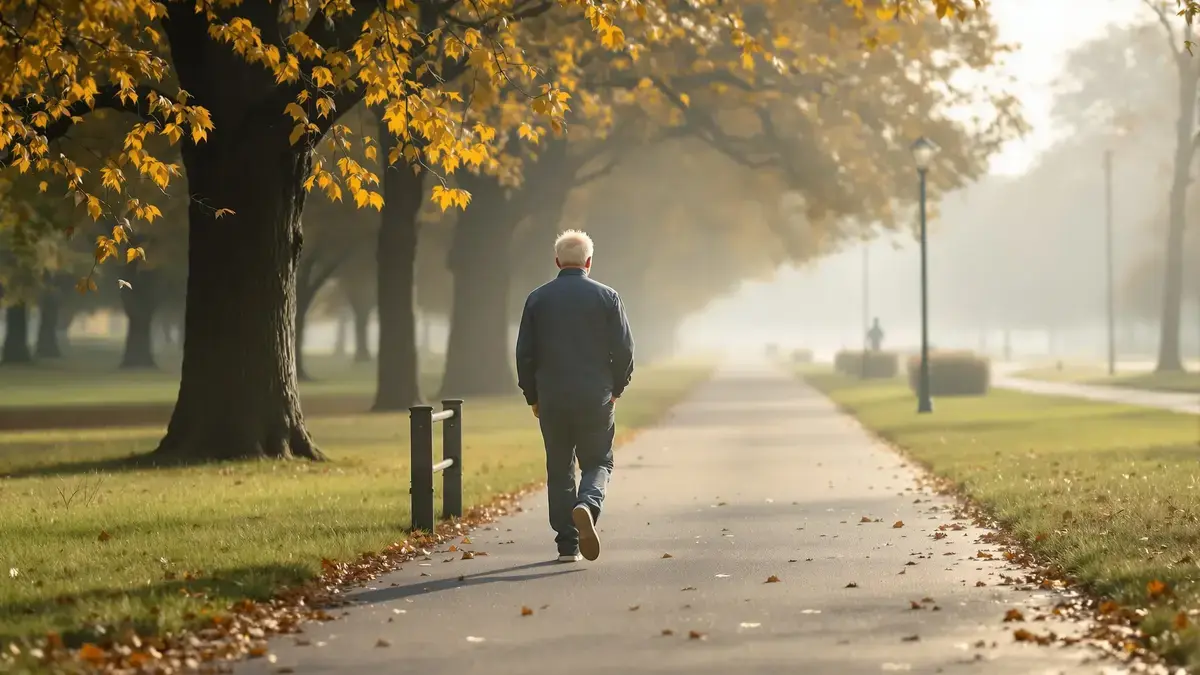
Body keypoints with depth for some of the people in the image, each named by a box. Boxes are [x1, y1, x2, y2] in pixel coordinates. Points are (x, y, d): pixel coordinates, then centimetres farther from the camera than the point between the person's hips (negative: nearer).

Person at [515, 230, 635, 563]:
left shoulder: (537, 298, 3)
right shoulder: (606, 297, -1)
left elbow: (524, 353, 4)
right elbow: (624, 349, -3)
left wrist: (532, 397, 14)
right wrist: (616, 388, 12)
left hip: (551, 400, 1)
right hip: (596, 399, -1)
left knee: (559, 470, 9)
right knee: (598, 462, 11)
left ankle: (567, 545, 7)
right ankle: (587, 505, -21)